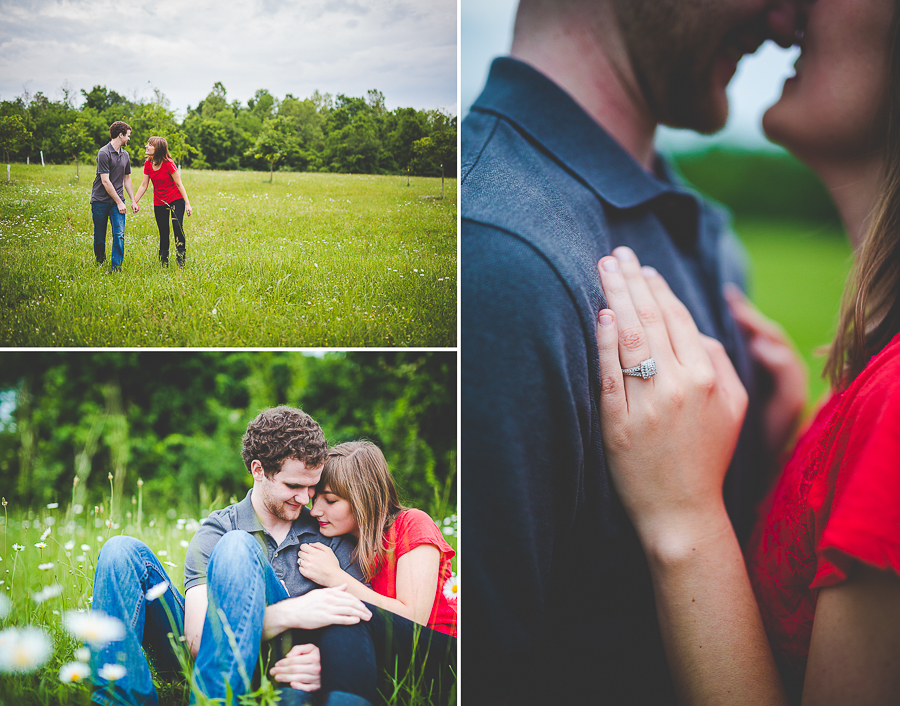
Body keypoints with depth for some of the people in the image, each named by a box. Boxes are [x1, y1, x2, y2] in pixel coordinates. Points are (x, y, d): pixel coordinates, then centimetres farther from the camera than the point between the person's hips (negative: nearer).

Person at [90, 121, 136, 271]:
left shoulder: (125, 155, 11)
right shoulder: (104, 153, -13)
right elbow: (105, 181, -16)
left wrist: (133, 201, 16)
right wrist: (119, 202, -14)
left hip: (118, 199, 5)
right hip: (101, 201, -5)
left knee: (119, 234, -10)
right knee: (99, 236, 6)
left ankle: (115, 268, -8)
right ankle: (99, 263, 30)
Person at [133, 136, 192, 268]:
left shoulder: (168, 164, -20)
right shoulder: (148, 164, -4)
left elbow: (179, 184, -15)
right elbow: (144, 185, 2)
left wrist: (187, 204, -15)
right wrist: (135, 202, -3)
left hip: (175, 200, -5)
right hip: (159, 203, 5)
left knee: (177, 226, -21)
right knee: (163, 233, 10)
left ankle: (181, 260, -13)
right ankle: (164, 261, 22)